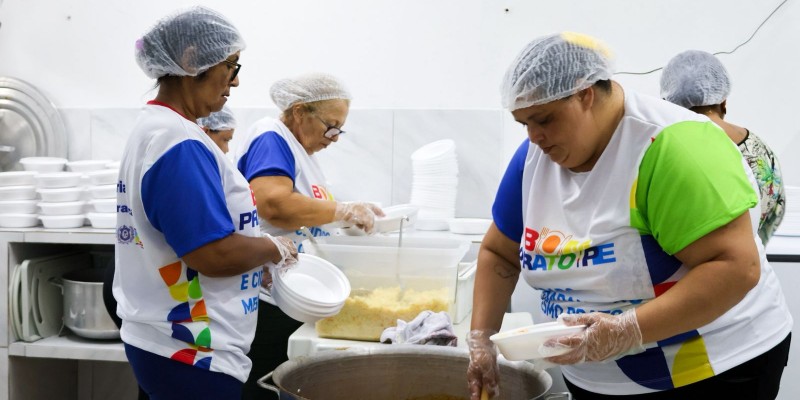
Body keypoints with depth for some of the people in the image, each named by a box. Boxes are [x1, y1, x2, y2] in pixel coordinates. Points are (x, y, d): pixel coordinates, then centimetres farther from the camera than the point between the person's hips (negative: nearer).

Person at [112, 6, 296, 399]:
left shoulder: (153, 128, 10)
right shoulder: (180, 144, -21)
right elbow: (216, 254, -26)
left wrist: (258, 266, 11)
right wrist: (273, 249, -9)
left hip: (168, 338, 10)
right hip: (190, 351, -10)